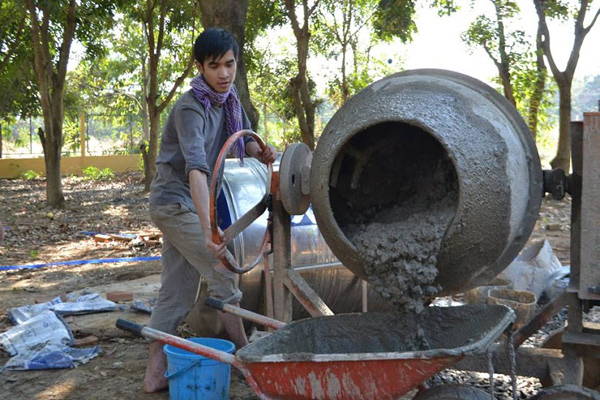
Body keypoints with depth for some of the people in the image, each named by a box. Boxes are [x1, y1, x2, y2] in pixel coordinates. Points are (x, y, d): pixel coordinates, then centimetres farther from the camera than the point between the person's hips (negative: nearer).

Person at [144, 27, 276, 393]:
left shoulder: (229, 99, 3)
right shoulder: (190, 108, -24)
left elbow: (245, 139, 15)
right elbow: (196, 168, -36)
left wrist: (262, 153, -11)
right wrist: (208, 227, -47)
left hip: (178, 205, 8)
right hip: (176, 202, -8)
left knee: (176, 292, 8)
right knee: (223, 275, -4)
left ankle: (155, 374, 13)